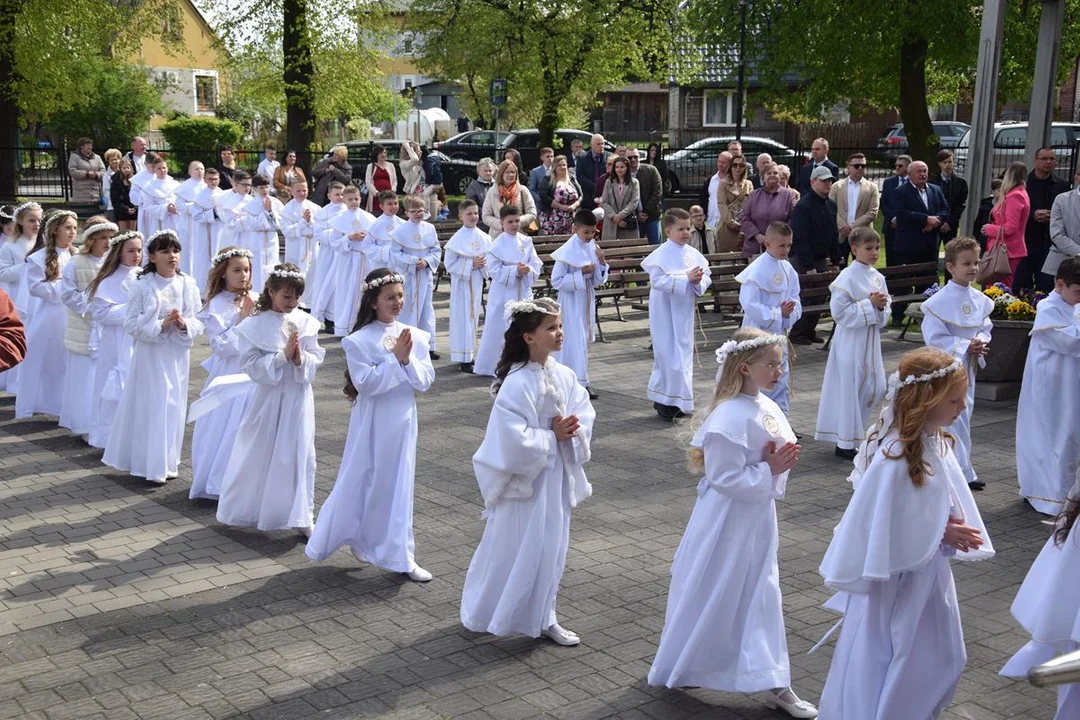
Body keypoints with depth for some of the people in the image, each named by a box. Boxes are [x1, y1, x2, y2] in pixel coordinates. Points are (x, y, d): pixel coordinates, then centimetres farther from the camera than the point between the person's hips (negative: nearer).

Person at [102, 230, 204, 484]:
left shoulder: (189, 285, 1)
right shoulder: (142, 285, -6)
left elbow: (199, 322, 2)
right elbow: (131, 323, -8)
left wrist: (184, 324, -18)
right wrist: (160, 324, -19)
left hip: (178, 353, 3)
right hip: (150, 352, -3)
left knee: (174, 405, 8)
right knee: (150, 405, 0)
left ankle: (168, 462, 21)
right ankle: (151, 464, 9)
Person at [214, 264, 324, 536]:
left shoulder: (306, 322, -1)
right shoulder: (255, 325, -8)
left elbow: (316, 359, -1)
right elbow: (251, 364, -13)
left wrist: (300, 359, -21)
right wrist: (283, 356, -22)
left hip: (297, 397, 2)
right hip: (267, 396, -1)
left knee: (299, 455, 4)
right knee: (257, 454, 10)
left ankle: (301, 515, 15)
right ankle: (244, 511, 29)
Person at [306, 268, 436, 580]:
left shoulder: (415, 336, 2)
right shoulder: (360, 340, -11)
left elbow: (425, 380, -1)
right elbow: (366, 383, -19)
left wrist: (408, 359, -17)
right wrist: (394, 358, -20)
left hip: (403, 420, 4)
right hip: (372, 422, -4)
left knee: (399, 485, 9)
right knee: (361, 482, 6)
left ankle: (399, 556, 18)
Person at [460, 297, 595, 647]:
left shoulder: (564, 375, 1)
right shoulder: (518, 384, -22)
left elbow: (585, 412, 7)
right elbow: (514, 440, -26)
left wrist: (573, 430, -13)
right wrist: (552, 437, -18)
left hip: (557, 476, 7)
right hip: (525, 477, -7)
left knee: (550, 548, 14)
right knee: (514, 549, 4)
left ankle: (542, 617, 28)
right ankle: (485, 614, 22)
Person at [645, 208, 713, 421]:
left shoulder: (693, 254, 6)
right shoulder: (661, 255, -13)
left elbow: (707, 277, 8)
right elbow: (657, 280, -23)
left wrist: (699, 281, -15)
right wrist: (686, 278, -25)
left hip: (685, 312, 7)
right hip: (665, 312, -7)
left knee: (684, 353, 12)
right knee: (669, 354, -6)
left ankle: (676, 401, 24)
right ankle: (665, 401, 5)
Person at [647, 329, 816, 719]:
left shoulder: (766, 407, 3)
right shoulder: (730, 417, -24)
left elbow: (777, 450, 15)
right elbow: (725, 478, -25)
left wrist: (782, 461, -6)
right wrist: (768, 470, -22)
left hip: (758, 518, 9)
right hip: (727, 522, -9)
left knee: (762, 597, 15)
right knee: (709, 598, 5)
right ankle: (675, 668, 24)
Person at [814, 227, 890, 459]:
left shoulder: (877, 277, 9)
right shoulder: (847, 277, -14)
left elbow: (884, 314, 15)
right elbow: (840, 312, -20)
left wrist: (881, 307, -8)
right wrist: (870, 305, -19)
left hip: (871, 340, 7)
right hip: (851, 341, -7)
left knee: (876, 388, 9)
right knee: (851, 389, -1)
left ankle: (852, 427, 28)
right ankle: (845, 442, 10)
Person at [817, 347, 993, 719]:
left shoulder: (936, 441, -3)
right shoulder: (895, 459, -29)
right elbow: (881, 530, -24)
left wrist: (952, 527, -10)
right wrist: (940, 535, -20)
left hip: (928, 572, 9)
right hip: (894, 581, -9)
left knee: (941, 660, 22)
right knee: (882, 666, 10)